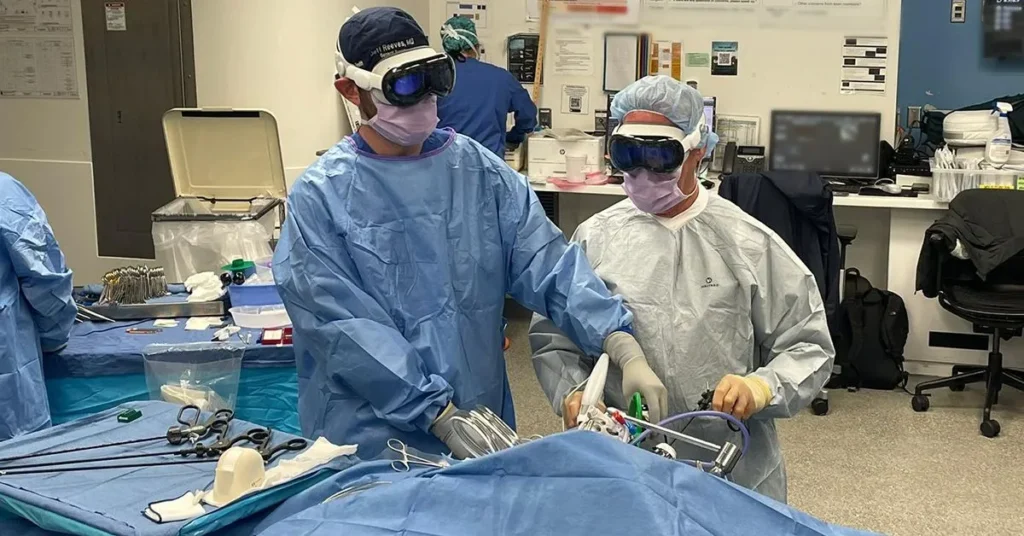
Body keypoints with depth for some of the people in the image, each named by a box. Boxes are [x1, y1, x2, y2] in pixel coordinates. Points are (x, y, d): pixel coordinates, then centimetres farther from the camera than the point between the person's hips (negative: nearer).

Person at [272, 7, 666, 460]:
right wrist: (440, 415, -21)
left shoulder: (481, 172, 0)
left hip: (483, 426, 4)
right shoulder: (321, 196, -10)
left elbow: (549, 265, -7)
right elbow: (347, 328, -16)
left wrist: (626, 352, -21)